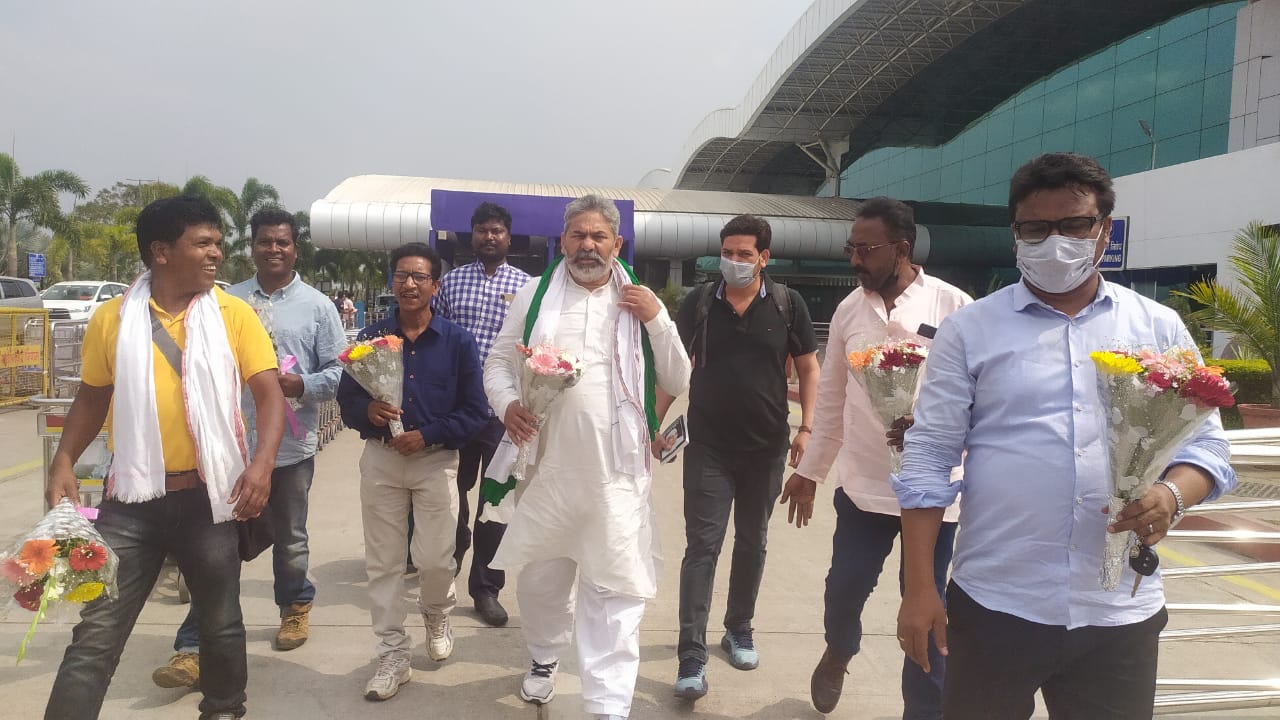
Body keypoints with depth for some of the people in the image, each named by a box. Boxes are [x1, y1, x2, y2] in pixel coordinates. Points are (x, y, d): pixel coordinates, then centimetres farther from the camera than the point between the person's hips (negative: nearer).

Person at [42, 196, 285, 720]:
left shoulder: (233, 314, -4)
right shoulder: (112, 318, 0)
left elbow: (270, 393, -8)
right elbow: (92, 398, 11)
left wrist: (261, 462, -23)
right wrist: (64, 461, -4)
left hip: (207, 494, 0)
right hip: (132, 497, 0)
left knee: (221, 621, 17)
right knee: (96, 632, 3)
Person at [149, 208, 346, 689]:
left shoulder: (317, 306, 0)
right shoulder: (227, 302, 6)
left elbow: (339, 371, -3)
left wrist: (300, 386, -20)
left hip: (291, 447, -1)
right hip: (232, 443, 1)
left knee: (290, 538, 17)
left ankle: (295, 606, 40)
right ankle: (194, 647, 8)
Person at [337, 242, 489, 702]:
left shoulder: (457, 341, -3)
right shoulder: (371, 337, 3)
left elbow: (474, 412, -5)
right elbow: (346, 399, 6)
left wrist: (427, 435, -16)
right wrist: (368, 410, -16)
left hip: (436, 461, -2)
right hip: (380, 459, 2)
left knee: (435, 559, 1)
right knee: (383, 561, 6)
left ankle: (437, 615, 35)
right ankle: (393, 654, 20)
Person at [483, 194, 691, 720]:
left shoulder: (638, 302, 6)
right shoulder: (536, 294, 6)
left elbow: (677, 383, 5)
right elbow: (498, 361, 10)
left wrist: (658, 319, -8)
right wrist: (507, 403, -10)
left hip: (615, 472, -1)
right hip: (545, 466, 2)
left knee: (614, 588, 0)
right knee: (540, 577, 18)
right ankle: (544, 658, 45)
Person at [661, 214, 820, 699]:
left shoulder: (787, 304, -1)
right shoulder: (699, 303, -1)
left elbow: (808, 369, 4)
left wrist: (807, 427, -5)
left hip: (766, 447, 1)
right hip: (708, 447, -1)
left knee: (751, 544, 15)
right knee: (702, 547, -4)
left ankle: (739, 629, 34)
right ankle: (692, 657, 0)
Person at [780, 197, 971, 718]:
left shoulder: (953, 306, -8)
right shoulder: (849, 309, 4)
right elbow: (831, 398, 11)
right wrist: (809, 470, 14)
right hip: (863, 485, 3)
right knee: (844, 590, 8)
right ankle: (837, 655, 42)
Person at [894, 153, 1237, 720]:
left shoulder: (1159, 329, 6)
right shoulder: (970, 330, -1)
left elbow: (1206, 443, 8)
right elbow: (928, 459, -4)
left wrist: (1172, 494, -16)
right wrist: (919, 589, -7)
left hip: (1122, 613, 2)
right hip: (993, 606, -1)